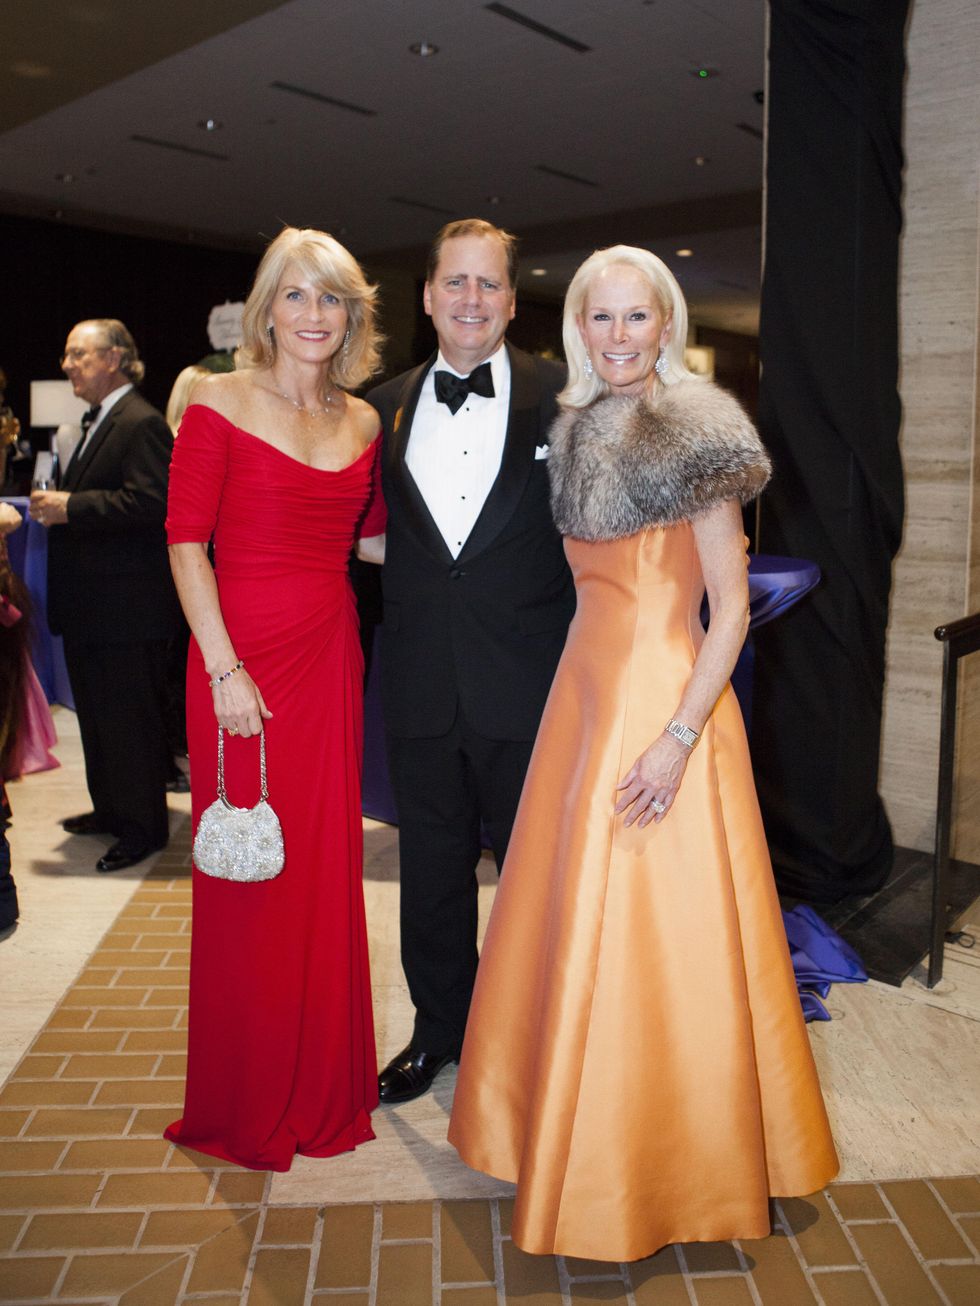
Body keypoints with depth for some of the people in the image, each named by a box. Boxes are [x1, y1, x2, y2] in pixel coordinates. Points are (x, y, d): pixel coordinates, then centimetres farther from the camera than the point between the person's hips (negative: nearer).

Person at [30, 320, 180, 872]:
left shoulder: (142, 423, -14)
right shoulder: (98, 422, 18)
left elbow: (150, 502, -25)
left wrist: (70, 507, -22)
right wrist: (58, 506, 3)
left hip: (128, 607, -10)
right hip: (91, 604, 11)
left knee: (130, 717, 0)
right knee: (97, 713, 19)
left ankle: (144, 826, 13)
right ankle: (111, 809, 33)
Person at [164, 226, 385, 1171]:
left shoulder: (361, 422, 10)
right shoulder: (219, 405, -4)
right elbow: (186, 541, -8)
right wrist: (224, 668, -14)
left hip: (330, 655, 5)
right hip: (244, 656, -4)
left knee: (327, 863, 12)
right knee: (247, 871, 5)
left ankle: (323, 1076, 33)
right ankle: (246, 1099, 27)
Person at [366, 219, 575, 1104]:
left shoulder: (563, 397, -3)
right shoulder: (386, 407, 8)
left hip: (526, 682, -3)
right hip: (423, 686, 3)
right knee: (432, 865, 17)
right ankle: (440, 1029, 38)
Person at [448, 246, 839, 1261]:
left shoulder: (695, 431, -10)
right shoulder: (576, 431, 11)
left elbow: (731, 605, -13)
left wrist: (679, 737, -20)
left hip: (667, 697, -7)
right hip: (584, 686, 7)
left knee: (658, 928, 3)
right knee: (574, 911, 15)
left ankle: (682, 1154, 26)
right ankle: (575, 1122, 37)